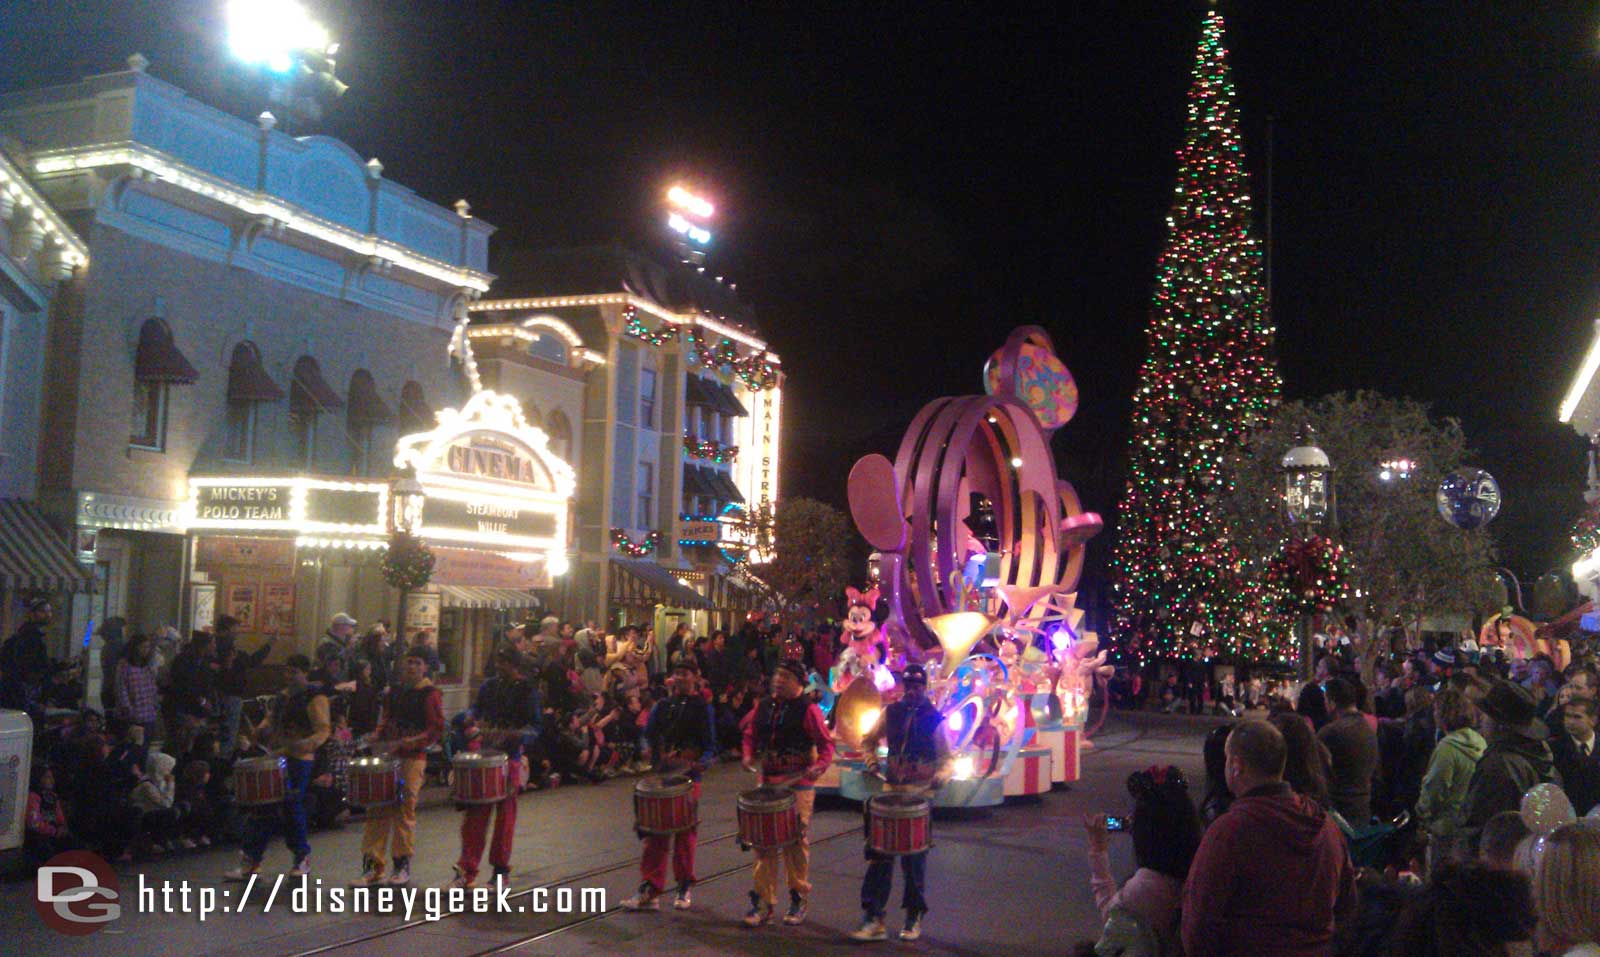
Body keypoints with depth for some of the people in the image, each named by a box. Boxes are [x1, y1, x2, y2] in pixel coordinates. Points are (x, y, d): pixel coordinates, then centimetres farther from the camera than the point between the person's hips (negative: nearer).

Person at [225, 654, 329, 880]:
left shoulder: (315, 698, -6)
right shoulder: (282, 696, 18)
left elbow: (324, 730, -14)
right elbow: (271, 720, 27)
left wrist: (309, 743, -34)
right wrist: (260, 730, 4)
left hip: (297, 761, -7)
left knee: (291, 809, -3)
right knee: (263, 807, 3)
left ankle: (303, 859, 15)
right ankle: (249, 862, 7)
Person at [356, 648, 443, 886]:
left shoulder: (429, 694, -4)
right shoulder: (394, 692, 14)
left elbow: (436, 730, -10)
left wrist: (404, 743, -18)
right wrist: (377, 737, 7)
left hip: (413, 758, -6)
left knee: (405, 811, -2)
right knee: (377, 810, 3)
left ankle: (403, 866, 12)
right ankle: (372, 867, 8)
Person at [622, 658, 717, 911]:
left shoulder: (702, 707, -1)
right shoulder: (663, 705, 11)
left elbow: (711, 747, -3)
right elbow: (648, 734, 7)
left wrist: (700, 763, -22)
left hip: (688, 776, -3)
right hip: (661, 776, 3)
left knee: (685, 834, 5)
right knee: (656, 833, 2)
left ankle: (684, 890, 18)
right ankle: (649, 891, 6)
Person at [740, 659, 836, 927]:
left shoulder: (808, 710, -8)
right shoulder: (763, 707, 7)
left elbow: (826, 743, -8)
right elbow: (750, 734, 20)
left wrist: (819, 765, -25)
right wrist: (749, 755, 2)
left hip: (799, 785, -4)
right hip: (768, 782, 5)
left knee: (796, 842, 3)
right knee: (764, 842, 4)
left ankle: (799, 900, 18)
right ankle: (763, 902, 11)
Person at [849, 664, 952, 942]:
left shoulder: (934, 719, -3)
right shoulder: (890, 713, 4)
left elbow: (946, 756, -1)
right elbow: (868, 741, 15)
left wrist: (940, 776, -21)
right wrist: (872, 761, -3)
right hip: (891, 791, 2)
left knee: (914, 859, 6)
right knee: (880, 854, -2)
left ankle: (914, 919, 20)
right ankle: (874, 919, 3)